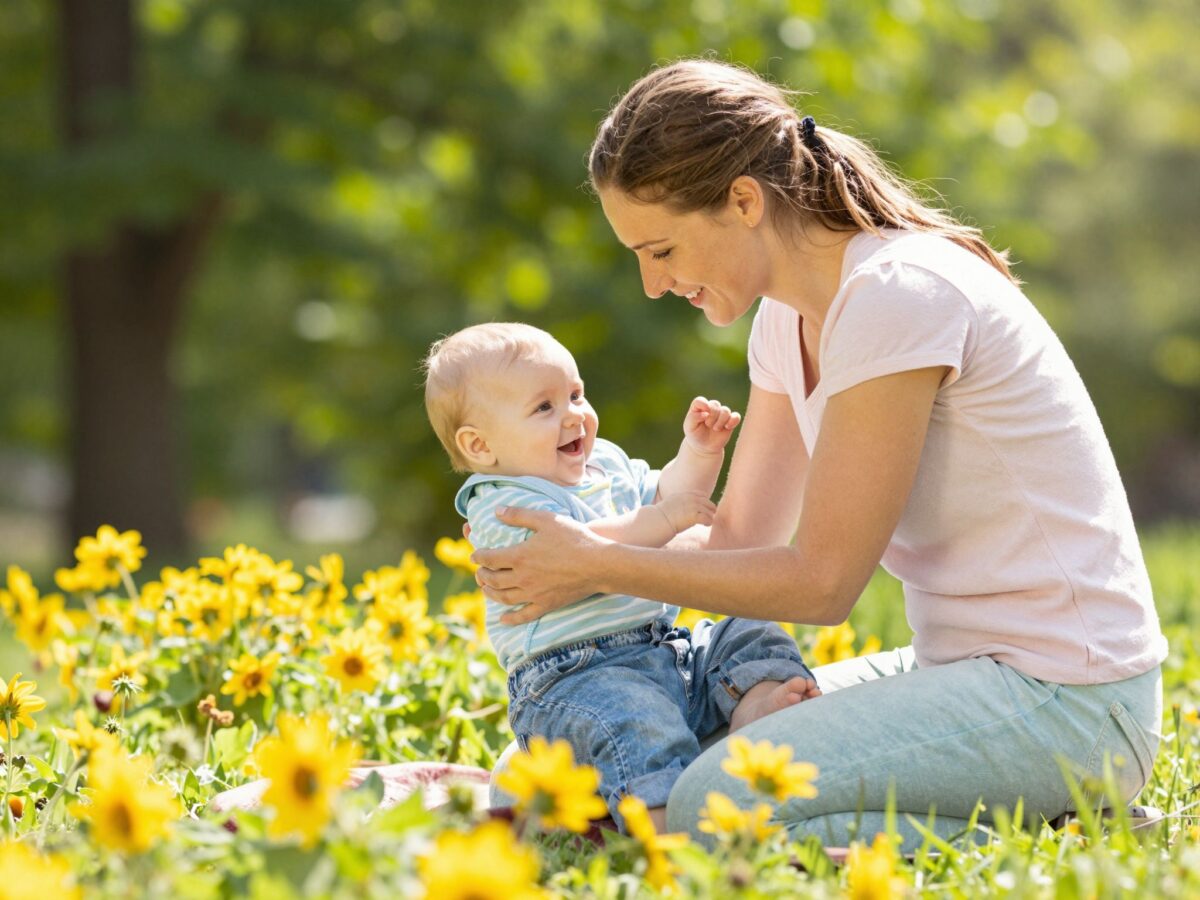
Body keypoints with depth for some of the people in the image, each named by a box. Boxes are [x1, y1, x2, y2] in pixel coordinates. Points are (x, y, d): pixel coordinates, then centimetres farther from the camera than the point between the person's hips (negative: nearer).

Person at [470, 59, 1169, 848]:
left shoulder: (899, 297, -20)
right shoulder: (792, 312, 9)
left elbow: (822, 580, -17)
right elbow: (742, 539, 10)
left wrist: (600, 565, -12)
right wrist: (577, 561, -4)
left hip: (1066, 698, -10)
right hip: (960, 666, 10)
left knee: (714, 811, -23)